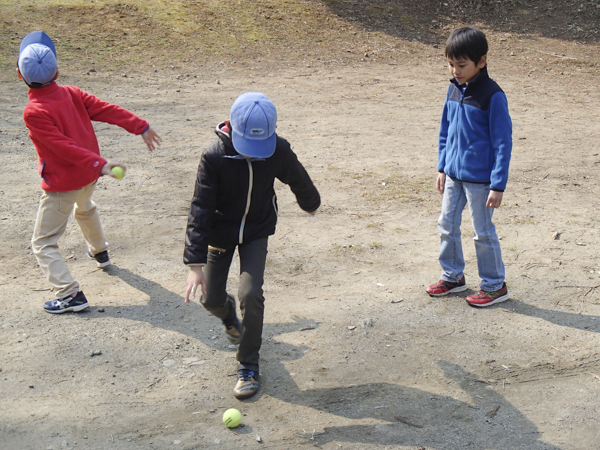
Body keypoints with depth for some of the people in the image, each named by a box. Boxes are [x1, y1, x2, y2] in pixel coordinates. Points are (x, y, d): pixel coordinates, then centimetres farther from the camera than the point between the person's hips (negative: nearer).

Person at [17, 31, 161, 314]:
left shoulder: (33, 112, -22)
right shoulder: (71, 93, -5)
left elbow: (63, 146, -28)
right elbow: (108, 110, -3)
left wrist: (98, 164, -29)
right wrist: (141, 127, 2)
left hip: (61, 185, -7)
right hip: (88, 176, 7)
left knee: (43, 243, 2)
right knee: (84, 208, 40)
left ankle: (70, 294, -8)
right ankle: (100, 252, 60)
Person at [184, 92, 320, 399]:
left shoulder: (279, 151, -20)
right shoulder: (214, 157, -27)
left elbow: (298, 180, 4)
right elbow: (200, 209, -26)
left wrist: (310, 202, 25)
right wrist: (195, 262, -31)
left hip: (257, 232, 0)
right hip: (221, 232, 0)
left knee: (250, 295, -16)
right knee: (211, 299, 6)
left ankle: (248, 365, 4)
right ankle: (228, 315, 47)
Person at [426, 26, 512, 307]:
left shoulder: (492, 96, -16)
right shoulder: (454, 89, 4)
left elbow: (503, 142, -14)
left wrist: (498, 185, -15)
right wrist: (442, 168, 14)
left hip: (479, 178, -7)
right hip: (454, 174, 7)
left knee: (483, 232, 4)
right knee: (447, 224, 15)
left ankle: (495, 286, 19)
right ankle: (452, 276, 33)